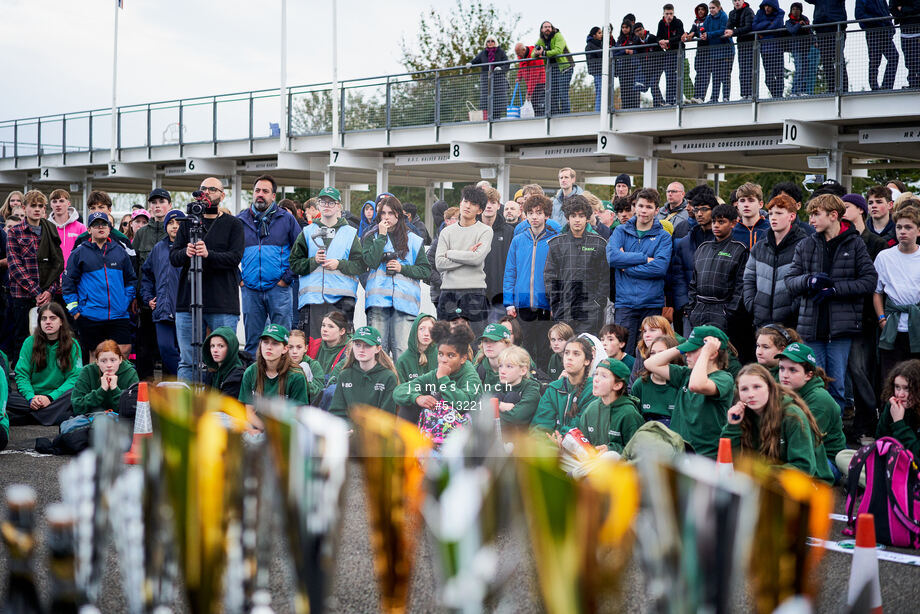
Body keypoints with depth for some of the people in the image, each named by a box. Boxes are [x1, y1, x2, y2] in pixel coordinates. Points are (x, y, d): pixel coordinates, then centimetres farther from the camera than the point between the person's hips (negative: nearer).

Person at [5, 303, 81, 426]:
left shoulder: (73, 345, 2)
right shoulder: (30, 342, 5)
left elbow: (75, 378, -5)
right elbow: (21, 375, 1)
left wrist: (51, 397, -20)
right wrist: (31, 398, -18)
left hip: (58, 396, -1)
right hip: (33, 395, 1)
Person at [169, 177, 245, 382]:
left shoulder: (233, 224, 6)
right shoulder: (188, 223, 16)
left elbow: (235, 258, -7)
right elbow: (173, 257, 8)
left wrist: (208, 255, -23)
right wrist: (185, 253, -15)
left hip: (223, 305, -3)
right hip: (187, 303, 3)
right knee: (187, 362, 5)